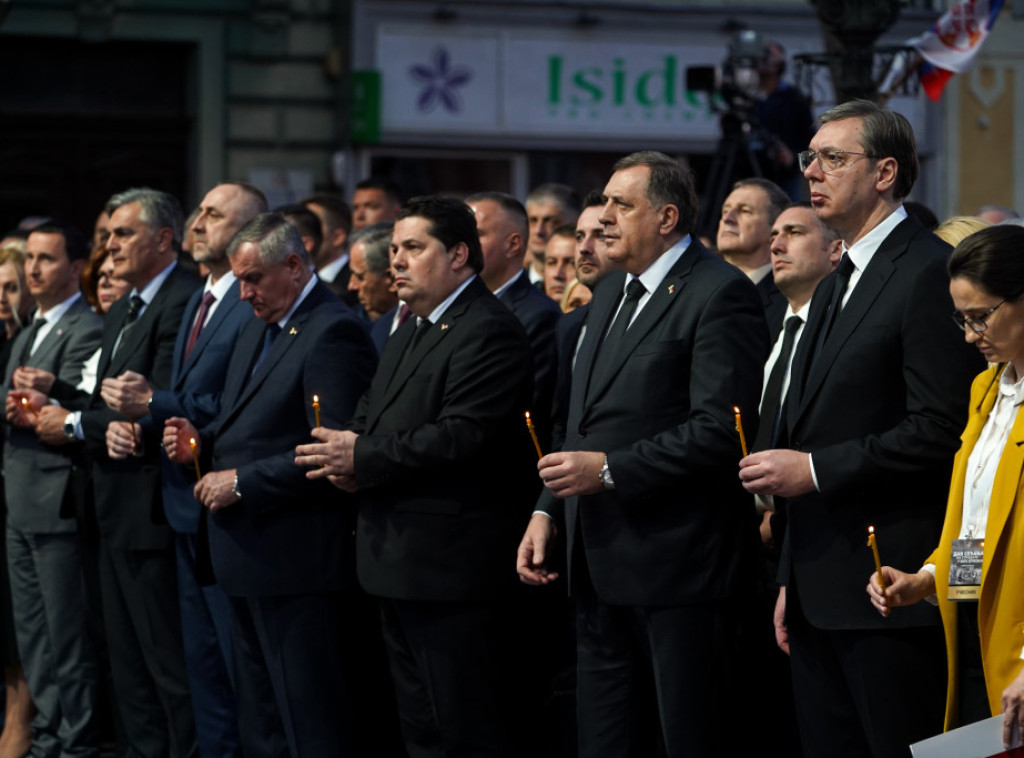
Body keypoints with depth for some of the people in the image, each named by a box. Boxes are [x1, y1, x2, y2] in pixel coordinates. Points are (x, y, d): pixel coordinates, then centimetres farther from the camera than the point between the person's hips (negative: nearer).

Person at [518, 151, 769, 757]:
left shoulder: (720, 294, -11)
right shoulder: (612, 293, 18)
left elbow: (721, 428, -21)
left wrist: (608, 471, -20)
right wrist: (549, 511, 11)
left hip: (680, 566, -9)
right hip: (602, 567, 9)